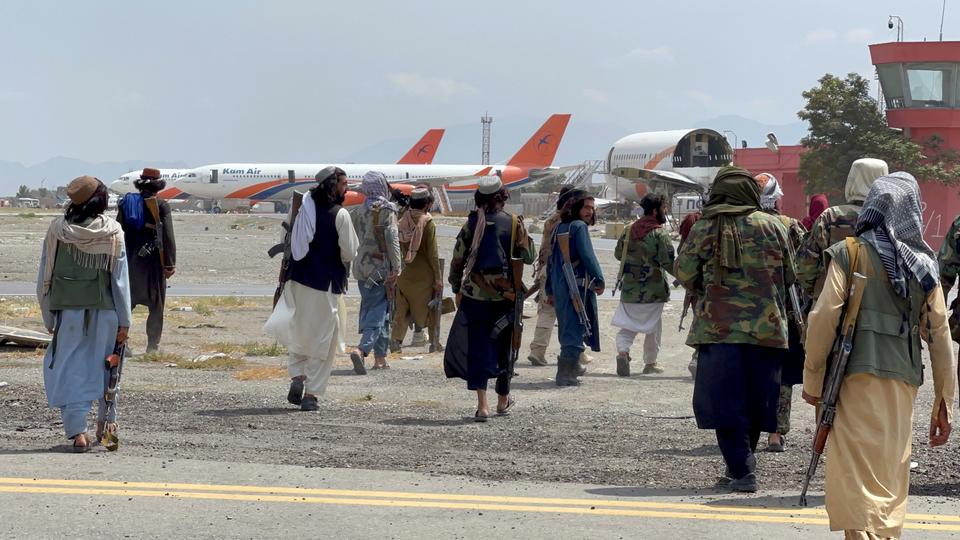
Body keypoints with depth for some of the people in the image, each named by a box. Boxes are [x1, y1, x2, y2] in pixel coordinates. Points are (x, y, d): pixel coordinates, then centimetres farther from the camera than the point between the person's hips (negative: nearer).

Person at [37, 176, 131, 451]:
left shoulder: (57, 229, -2)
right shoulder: (113, 232, -4)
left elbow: (45, 276, 1)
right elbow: (120, 278, -3)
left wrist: (48, 318, 8)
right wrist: (124, 321, 1)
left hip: (68, 309, -1)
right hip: (105, 310, 1)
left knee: (69, 369, 2)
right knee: (105, 364, 18)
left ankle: (77, 431, -7)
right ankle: (107, 421, 31)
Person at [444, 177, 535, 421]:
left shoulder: (471, 224, -2)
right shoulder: (514, 223, -4)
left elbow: (457, 260, 0)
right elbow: (529, 257, 3)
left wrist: (457, 289, 12)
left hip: (474, 295, 0)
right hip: (505, 295, 0)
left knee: (477, 347, 1)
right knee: (504, 346, 15)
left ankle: (482, 405, -10)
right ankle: (503, 399, 29)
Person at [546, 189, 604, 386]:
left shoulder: (559, 228, 15)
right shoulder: (579, 227, -9)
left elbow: (551, 260, 18)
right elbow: (588, 256, -17)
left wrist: (550, 290, 21)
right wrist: (599, 280, -13)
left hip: (559, 287, 8)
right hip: (577, 286, -8)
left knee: (567, 328, 18)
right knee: (575, 329, -5)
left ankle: (570, 369, 25)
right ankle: (566, 374, -8)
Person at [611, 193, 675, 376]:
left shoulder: (628, 230, 3)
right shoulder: (660, 234, -14)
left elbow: (618, 254, 15)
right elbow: (669, 263, -18)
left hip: (629, 289, 4)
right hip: (653, 291, -4)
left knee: (627, 326, 8)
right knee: (653, 328, 12)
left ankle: (622, 352, -18)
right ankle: (650, 363, 22)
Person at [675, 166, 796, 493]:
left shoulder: (703, 229, -1)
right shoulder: (771, 226, 2)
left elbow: (685, 273, 3)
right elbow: (790, 275, 9)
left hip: (719, 327, -2)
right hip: (765, 327, 2)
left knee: (725, 401, 2)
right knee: (755, 400, 13)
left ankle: (742, 471, -6)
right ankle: (740, 468, 20)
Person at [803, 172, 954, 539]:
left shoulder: (850, 253, -1)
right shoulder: (924, 264, 8)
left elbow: (823, 319, -8)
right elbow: (939, 334, 7)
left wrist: (812, 379, 1)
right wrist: (944, 403, 13)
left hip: (857, 377, -4)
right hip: (903, 383, 4)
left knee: (859, 484, -7)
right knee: (892, 484, 15)